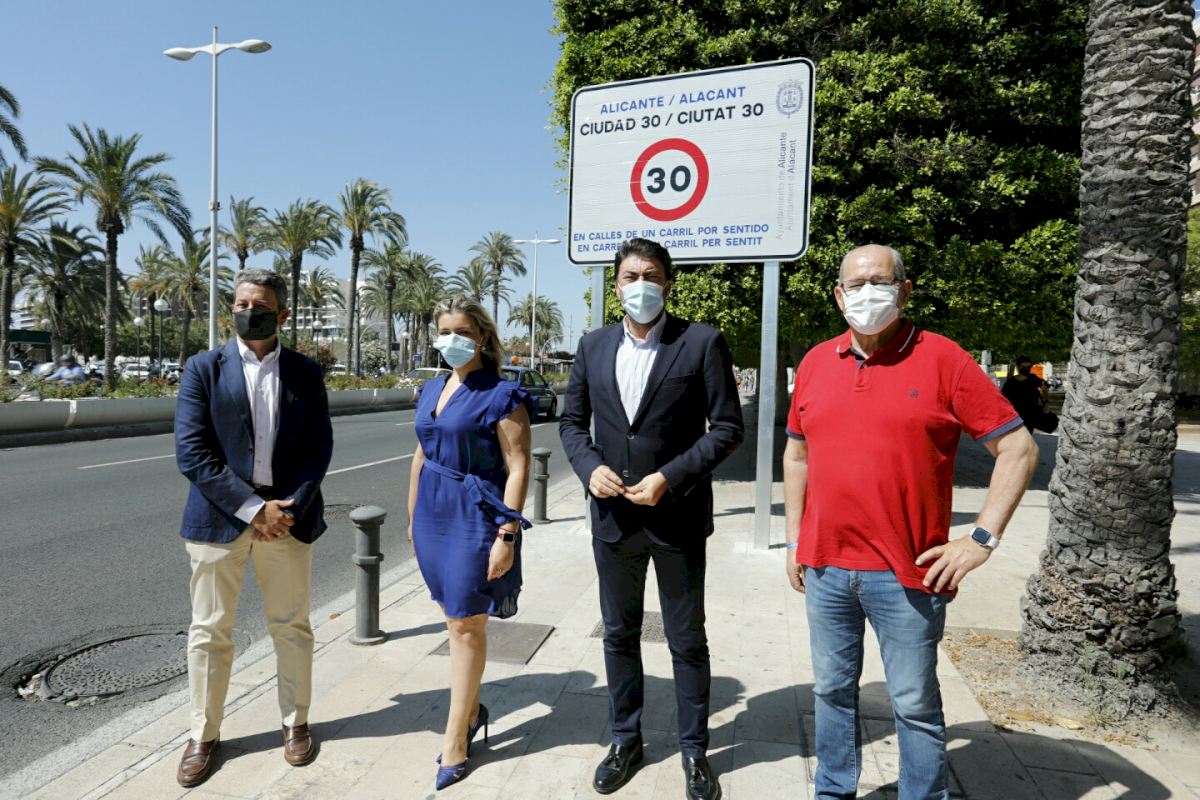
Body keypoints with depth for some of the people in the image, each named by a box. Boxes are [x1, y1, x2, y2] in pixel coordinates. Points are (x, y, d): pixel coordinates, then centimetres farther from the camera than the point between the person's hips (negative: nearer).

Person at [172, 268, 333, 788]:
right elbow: (191, 452, -8)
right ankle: (203, 734, 27)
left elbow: (319, 446, 1)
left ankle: (295, 722, 29)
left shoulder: (305, 372, 4)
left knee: (291, 625, 11)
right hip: (220, 515, -1)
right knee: (210, 630, 9)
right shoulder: (204, 369, -1)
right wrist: (253, 508, -15)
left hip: (288, 514, 1)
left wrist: (290, 507, -12)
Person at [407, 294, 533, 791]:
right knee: (455, 616, 16)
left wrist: (507, 534, -18)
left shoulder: (501, 395, -11)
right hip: (433, 513, 7)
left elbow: (518, 469, -14)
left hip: (475, 516, -7)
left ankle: (456, 738, 15)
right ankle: (471, 709, 33)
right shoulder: (431, 390, 10)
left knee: (466, 623, 2)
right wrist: (413, 517, 18)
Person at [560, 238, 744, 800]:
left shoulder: (702, 342, -8)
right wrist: (590, 467, -8)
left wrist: (670, 477, -18)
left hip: (677, 516, -3)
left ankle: (694, 749, 32)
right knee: (619, 635, 17)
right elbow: (572, 421, 11)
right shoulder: (593, 346, 5)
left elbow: (727, 427, -9)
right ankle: (625, 739, 37)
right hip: (612, 516, 4)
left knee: (687, 641, 11)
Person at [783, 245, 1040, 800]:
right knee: (833, 691, 17)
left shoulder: (941, 359, -6)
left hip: (906, 573, -4)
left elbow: (1018, 448, -4)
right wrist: (794, 541, 11)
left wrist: (982, 538, -10)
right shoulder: (816, 363, 7)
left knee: (915, 703, 9)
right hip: (825, 568, 4)